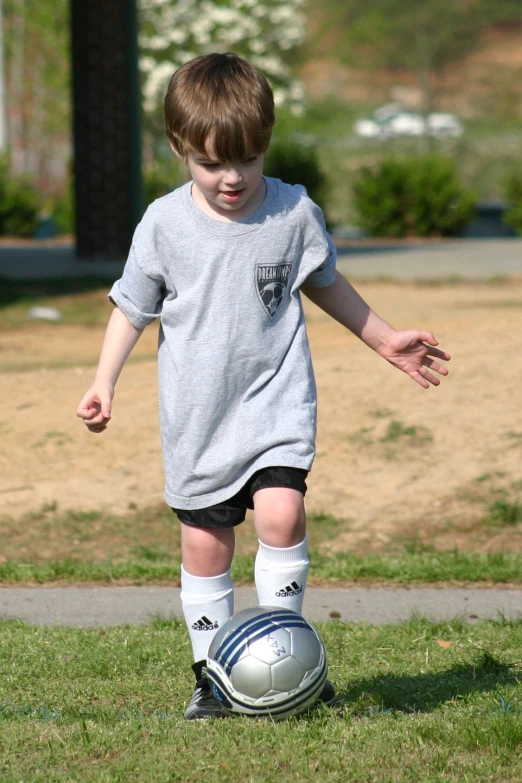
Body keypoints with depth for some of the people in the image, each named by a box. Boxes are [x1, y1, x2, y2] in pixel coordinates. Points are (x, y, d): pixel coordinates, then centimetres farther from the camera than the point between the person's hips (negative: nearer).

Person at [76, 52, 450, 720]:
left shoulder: (295, 215, -5)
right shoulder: (164, 225, -7)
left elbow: (325, 283, 14)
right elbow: (132, 307, 6)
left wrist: (384, 340, 20)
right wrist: (104, 382, -4)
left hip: (276, 400, -1)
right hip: (197, 415, 1)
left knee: (281, 512, -20)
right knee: (204, 542, 4)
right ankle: (213, 671, 18)